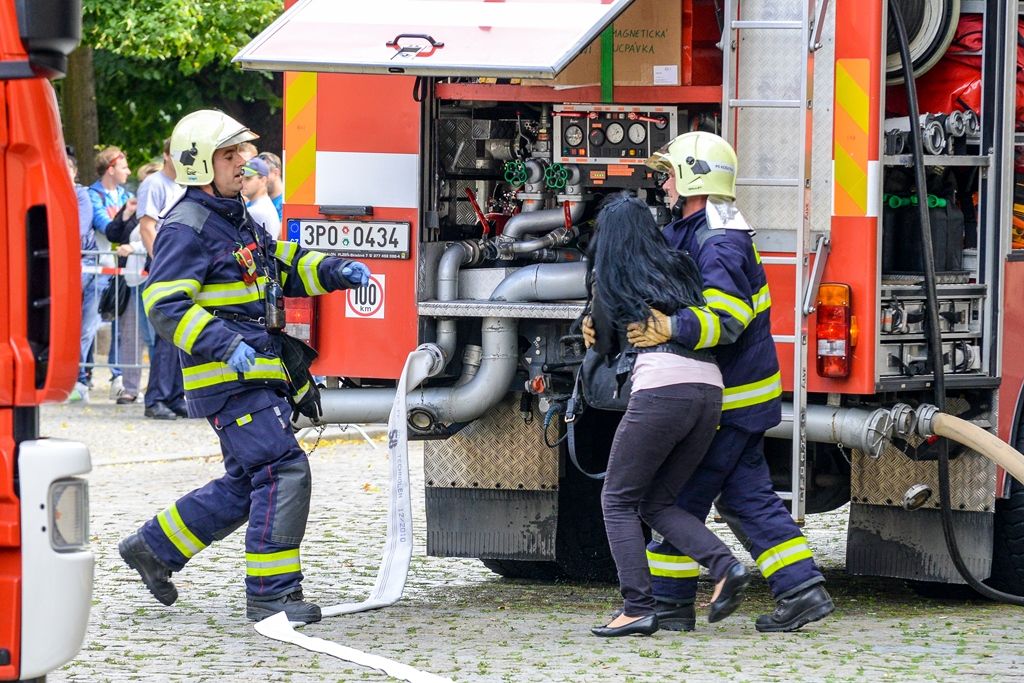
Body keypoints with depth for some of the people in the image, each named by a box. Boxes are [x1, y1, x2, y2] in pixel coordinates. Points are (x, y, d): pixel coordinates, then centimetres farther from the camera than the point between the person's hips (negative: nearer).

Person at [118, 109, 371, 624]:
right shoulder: (186, 229, -12)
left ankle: (154, 547, 28)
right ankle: (270, 593, -12)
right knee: (283, 470, -15)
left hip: (256, 374, 10)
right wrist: (224, 344, -30)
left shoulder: (236, 220, 18)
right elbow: (165, 305, -19)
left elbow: (285, 267, 25)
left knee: (246, 484, 16)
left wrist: (337, 272, 7)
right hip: (228, 382, -10)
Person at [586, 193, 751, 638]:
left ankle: (638, 607, -7)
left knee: (618, 500, 5)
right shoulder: (679, 268, 22)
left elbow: (605, 347, 21)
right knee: (657, 503, 16)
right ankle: (725, 567, -5)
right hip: (710, 389, 6)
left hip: (661, 389, -6)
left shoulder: (608, 280, 11)